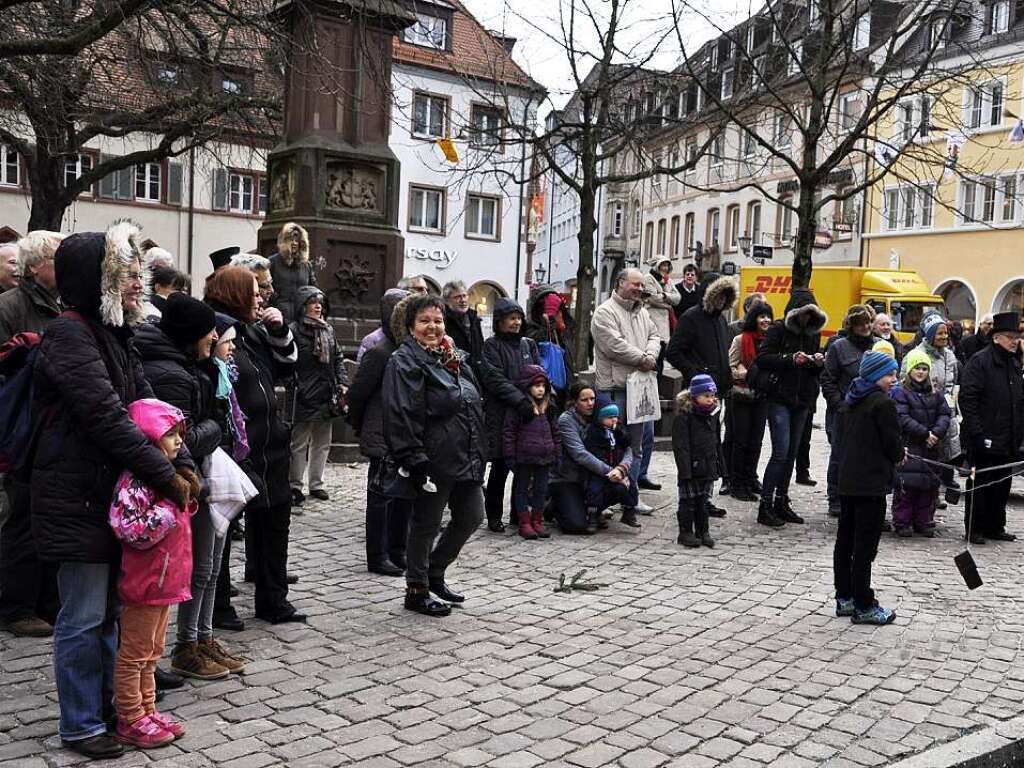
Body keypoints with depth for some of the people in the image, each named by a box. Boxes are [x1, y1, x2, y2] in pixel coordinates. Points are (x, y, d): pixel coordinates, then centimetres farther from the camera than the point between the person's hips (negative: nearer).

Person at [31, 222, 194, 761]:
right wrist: (165, 475, -21)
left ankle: (110, 704, 32)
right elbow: (107, 418, -24)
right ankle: (81, 725, 17)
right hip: (78, 499, -9)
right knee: (84, 618, 2)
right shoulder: (69, 336, -16)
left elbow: (145, 404, 10)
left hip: (114, 492, 9)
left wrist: (183, 463, -2)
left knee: (111, 609, 18)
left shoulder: (113, 335, 12)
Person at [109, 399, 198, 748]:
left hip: (164, 579, 10)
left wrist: (189, 499, 5)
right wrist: (171, 505, -26)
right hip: (145, 580, -10)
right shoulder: (135, 481, -21)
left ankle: (146, 711, 30)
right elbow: (132, 530, -30)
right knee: (134, 654, 4)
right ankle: (130, 721, 15)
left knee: (151, 652, 19)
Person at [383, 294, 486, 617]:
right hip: (435, 462, -8)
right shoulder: (405, 362, -11)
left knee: (471, 516, 15)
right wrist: (414, 461, -24)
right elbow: (402, 417, -19)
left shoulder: (455, 358, 15)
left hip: (465, 459, 9)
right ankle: (417, 591, 19)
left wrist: (477, 454, 20)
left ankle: (434, 573, 32)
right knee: (426, 525, 4)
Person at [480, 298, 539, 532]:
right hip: (501, 414, -5)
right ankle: (494, 517, 11)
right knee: (500, 467, 0)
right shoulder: (492, 346, -1)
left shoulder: (528, 344, 15)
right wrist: (520, 400, -21)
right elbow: (496, 380, -12)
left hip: (528, 413, 5)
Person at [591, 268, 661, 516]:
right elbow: (615, 345, -18)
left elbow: (653, 336, 16)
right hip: (613, 387, -8)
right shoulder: (605, 312, -9)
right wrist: (643, 359, -11)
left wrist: (651, 355, -7)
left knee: (635, 446, 13)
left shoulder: (641, 312, 18)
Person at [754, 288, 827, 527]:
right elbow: (762, 358, -14)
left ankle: (781, 503, 19)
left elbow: (816, 372, 20)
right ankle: (765, 506, -6)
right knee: (781, 452, -11)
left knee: (791, 453, 9)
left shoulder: (813, 333, 13)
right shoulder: (778, 330, -6)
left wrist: (819, 362, -2)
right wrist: (790, 358, -23)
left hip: (802, 400, 6)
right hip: (779, 398, -6)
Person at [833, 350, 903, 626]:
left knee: (845, 540, 13)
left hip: (846, 480, 8)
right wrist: (900, 454, 9)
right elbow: (893, 445, -15)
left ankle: (844, 598, 21)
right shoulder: (883, 403, -14)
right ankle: (863, 606, 3)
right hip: (871, 483, -8)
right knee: (865, 545, -3)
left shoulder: (848, 402, 10)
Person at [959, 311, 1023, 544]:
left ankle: (995, 527, 24)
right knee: (980, 484, 2)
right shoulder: (980, 361, -10)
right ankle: (974, 528, 11)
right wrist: (976, 433, -19)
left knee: (1002, 485, 13)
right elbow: (967, 398, -16)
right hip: (985, 439, -7)